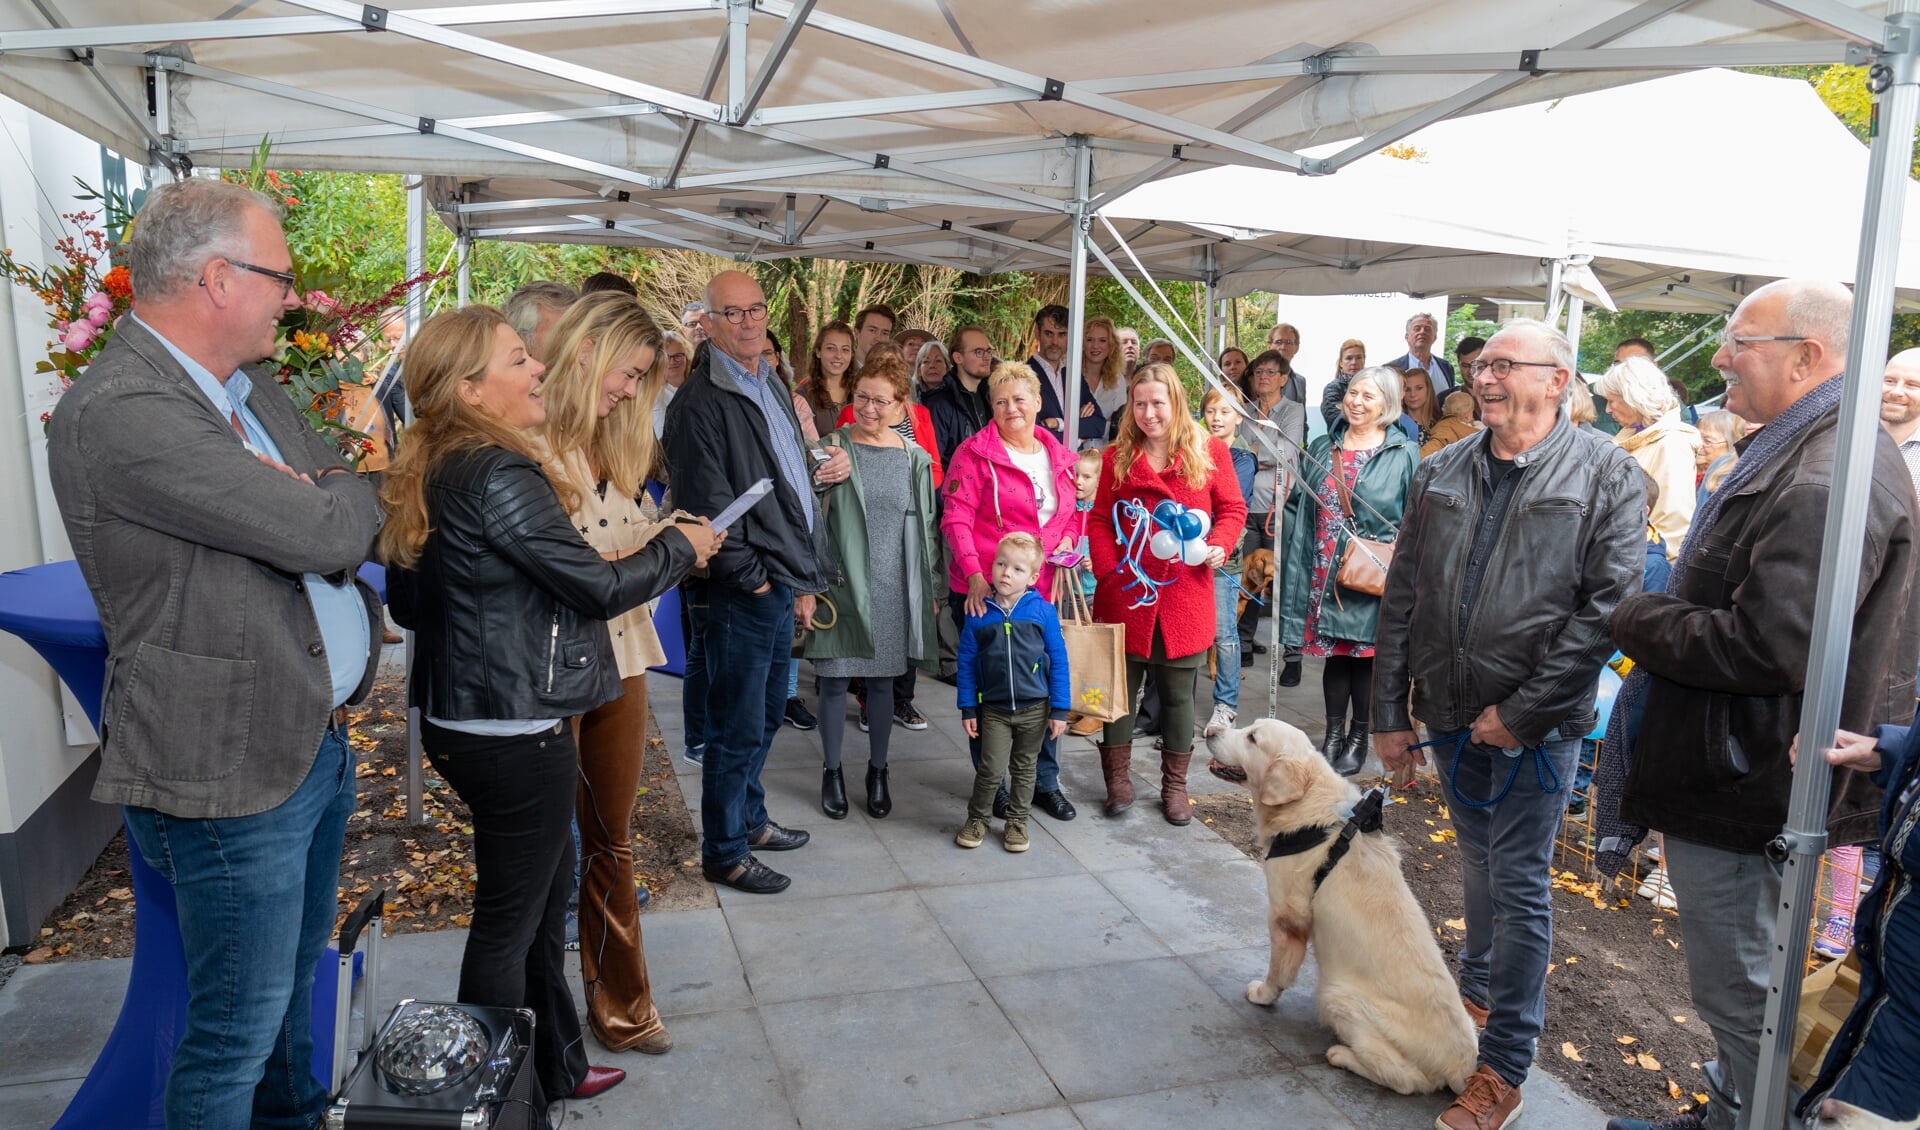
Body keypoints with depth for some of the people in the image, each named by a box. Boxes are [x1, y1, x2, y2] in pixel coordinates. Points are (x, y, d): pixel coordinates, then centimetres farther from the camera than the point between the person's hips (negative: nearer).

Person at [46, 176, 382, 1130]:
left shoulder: (250, 385, 9)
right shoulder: (120, 412, -22)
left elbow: (352, 509, 15)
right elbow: (325, 532, -25)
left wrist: (311, 501, -7)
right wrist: (337, 497, -4)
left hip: (316, 739, 9)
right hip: (233, 775, -9)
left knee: (291, 980, 26)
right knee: (237, 1026, 7)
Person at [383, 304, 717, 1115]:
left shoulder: (430, 473, 9)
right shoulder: (497, 474, -20)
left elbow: (408, 601, 17)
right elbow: (598, 586, -19)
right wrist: (681, 547, -4)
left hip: (467, 719, 10)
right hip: (515, 733, -10)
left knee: (541, 902, 21)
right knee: (509, 923, 5)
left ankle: (554, 1065, 36)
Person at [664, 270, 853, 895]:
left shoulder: (772, 387, 15)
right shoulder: (700, 403, -15)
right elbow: (708, 510, -19)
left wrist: (823, 471, 5)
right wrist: (761, 582, -15)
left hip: (781, 588, 9)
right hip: (738, 593, -9)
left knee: (766, 718, 21)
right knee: (738, 728, 3)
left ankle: (750, 819, 39)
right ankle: (724, 853, 19)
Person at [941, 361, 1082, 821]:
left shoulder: (1060, 456, 10)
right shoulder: (975, 454, -6)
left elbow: (1074, 513, 21)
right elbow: (956, 519, -13)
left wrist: (1068, 538, -1)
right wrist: (974, 575, -24)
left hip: (1042, 590, 5)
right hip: (983, 592, -5)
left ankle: (1045, 782, 27)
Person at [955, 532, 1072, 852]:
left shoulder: (1043, 611, -9)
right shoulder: (979, 613, -6)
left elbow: (1059, 661, -4)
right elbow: (967, 664, 0)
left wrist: (1060, 709, -5)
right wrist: (967, 709, 0)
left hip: (1035, 708, 0)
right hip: (993, 709, 0)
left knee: (1024, 769, 15)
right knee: (991, 770, -1)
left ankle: (1016, 821, 32)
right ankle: (976, 819, 21)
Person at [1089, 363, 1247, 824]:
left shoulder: (1209, 451, 1)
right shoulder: (1116, 456, 3)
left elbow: (1232, 508, 5)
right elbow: (1100, 521, 4)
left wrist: (1219, 545, -14)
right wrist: (1109, 570, -9)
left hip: (1184, 598, 0)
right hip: (1126, 596, 1)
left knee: (1178, 693, 11)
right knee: (1120, 687, 9)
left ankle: (1174, 785, 25)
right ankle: (1118, 779, 24)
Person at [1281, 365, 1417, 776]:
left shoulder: (1404, 455, -2)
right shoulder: (1322, 448, 10)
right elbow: (1297, 506, 11)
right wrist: (1287, 554, 0)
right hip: (1326, 574, 3)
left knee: (1365, 654, 7)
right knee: (1334, 653, 10)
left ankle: (1358, 738, 22)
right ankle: (1333, 734, 24)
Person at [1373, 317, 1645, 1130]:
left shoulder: (1606, 475, -7)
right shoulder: (1441, 473, 6)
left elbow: (1609, 605, -14)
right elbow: (1402, 598, 6)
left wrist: (1522, 710, -17)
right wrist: (1389, 713, 3)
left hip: (1536, 724, -4)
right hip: (1451, 713, 4)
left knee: (1518, 884, 1)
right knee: (1479, 865, 19)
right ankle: (1478, 996, 39)